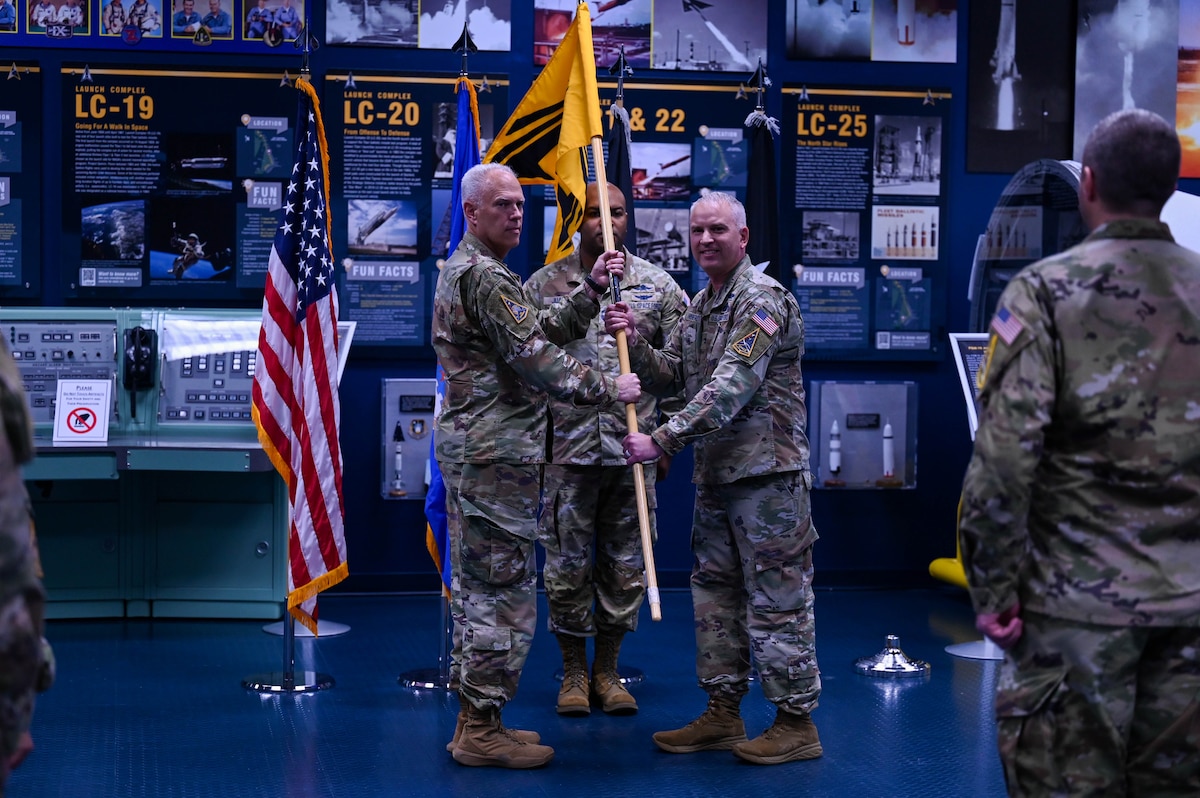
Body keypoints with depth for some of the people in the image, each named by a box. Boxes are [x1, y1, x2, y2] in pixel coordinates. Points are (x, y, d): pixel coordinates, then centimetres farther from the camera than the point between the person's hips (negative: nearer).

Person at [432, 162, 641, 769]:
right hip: (496, 452, -11)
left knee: (477, 586, 13)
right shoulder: (485, 276, -14)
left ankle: (475, 721, 20)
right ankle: (482, 732, -2)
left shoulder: (462, 269, 20)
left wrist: (591, 291, 5)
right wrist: (610, 389, -9)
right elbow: (535, 360, -18)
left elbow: (547, 330, 16)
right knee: (504, 589, -6)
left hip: (468, 447, 11)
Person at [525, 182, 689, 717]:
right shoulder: (543, 285, 3)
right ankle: (574, 672, 18)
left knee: (624, 565, 7)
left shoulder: (658, 286, 5)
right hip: (566, 449, -1)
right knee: (567, 564, 4)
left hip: (633, 448, 1)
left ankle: (607, 671, 21)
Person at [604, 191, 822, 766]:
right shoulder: (700, 305, 16)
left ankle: (796, 721, 3)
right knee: (715, 592, 13)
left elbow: (729, 389, -22)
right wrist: (633, 342, -3)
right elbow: (669, 377, 15)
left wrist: (662, 441, -24)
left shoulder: (761, 299, -13)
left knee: (776, 598, -4)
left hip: (766, 472, -9)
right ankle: (723, 714, 23)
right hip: (715, 473, 9)